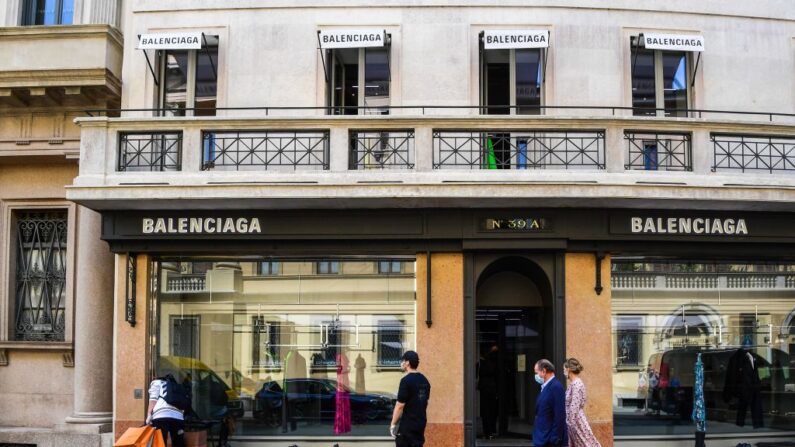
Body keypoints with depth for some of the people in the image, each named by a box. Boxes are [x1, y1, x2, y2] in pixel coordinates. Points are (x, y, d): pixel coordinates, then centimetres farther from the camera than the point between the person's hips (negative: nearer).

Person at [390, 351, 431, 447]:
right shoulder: (425, 381, 9)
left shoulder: (406, 380, -15)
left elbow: (400, 405, -15)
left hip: (407, 425, -8)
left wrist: (393, 424, -8)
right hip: (421, 423, 8)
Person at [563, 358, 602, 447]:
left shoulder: (576, 384, -17)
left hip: (576, 421, -9)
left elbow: (574, 407, -20)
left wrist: (571, 423, -18)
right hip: (571, 421, 9)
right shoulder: (573, 383, 10)